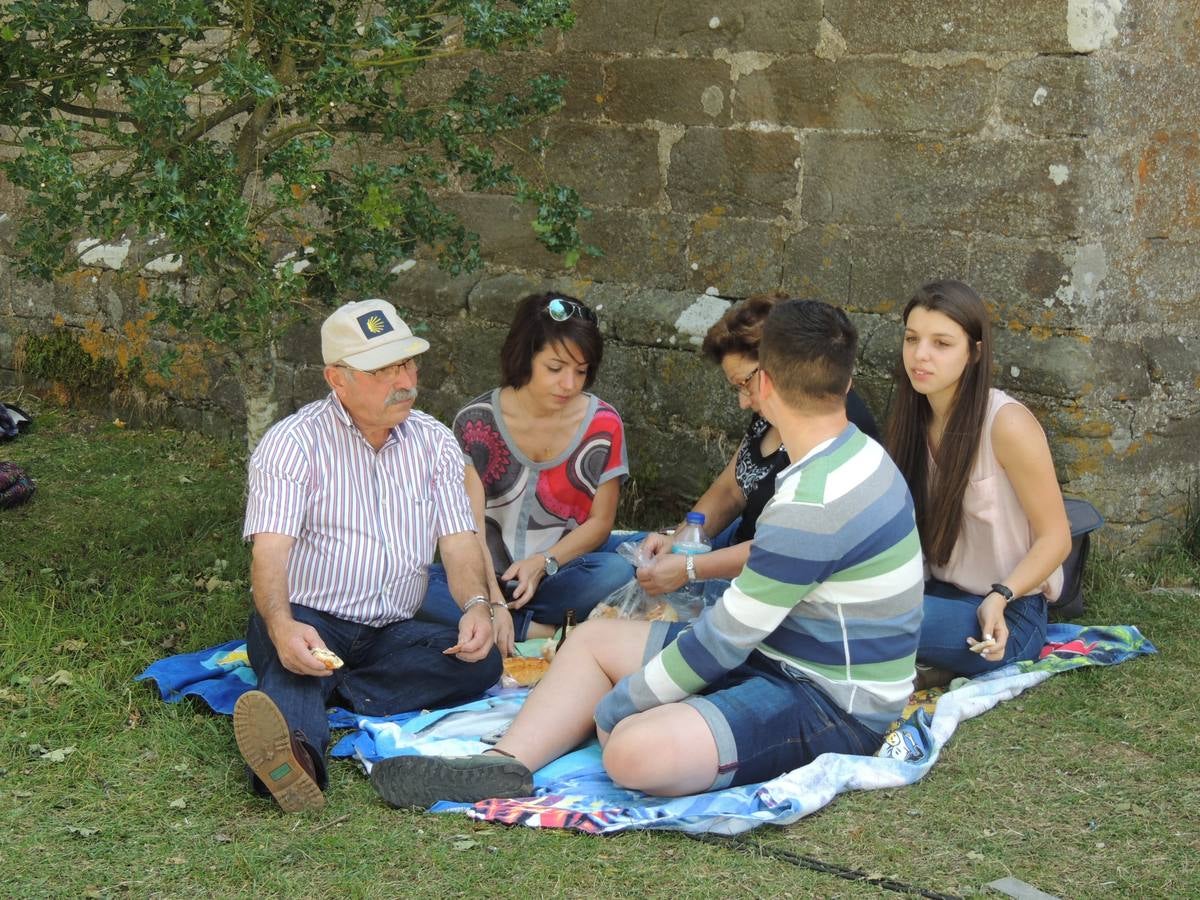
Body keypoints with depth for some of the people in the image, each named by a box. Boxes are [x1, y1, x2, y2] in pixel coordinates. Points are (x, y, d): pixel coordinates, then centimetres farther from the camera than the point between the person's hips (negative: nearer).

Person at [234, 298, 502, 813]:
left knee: (481, 661, -23)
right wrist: (282, 625, -39)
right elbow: (270, 549, -17)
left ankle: (334, 692, -30)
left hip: (391, 634, 5)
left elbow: (458, 543, 4)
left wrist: (476, 605, -20)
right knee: (292, 665, -39)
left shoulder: (434, 443, 11)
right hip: (307, 622, -5)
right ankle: (297, 748, -69)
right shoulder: (294, 442, -4)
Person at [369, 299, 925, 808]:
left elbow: (726, 638, -21)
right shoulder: (857, 454, 7)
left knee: (635, 749, -35)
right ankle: (502, 765, -7)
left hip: (829, 707, -11)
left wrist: (612, 709, -10)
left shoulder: (812, 504, -26)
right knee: (594, 639, 11)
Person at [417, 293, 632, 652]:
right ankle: (542, 632, -26)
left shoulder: (603, 425, -5)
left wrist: (542, 563, -16)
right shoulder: (477, 421, -8)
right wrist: (492, 600, -28)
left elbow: (600, 521, 2)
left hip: (557, 578, 0)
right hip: (487, 580, 0)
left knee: (617, 572, -32)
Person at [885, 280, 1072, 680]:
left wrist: (999, 598, -27)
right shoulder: (916, 418, 3)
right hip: (944, 596, 6)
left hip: (1006, 616, -6)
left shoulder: (1007, 423, -17)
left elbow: (1055, 537, -12)